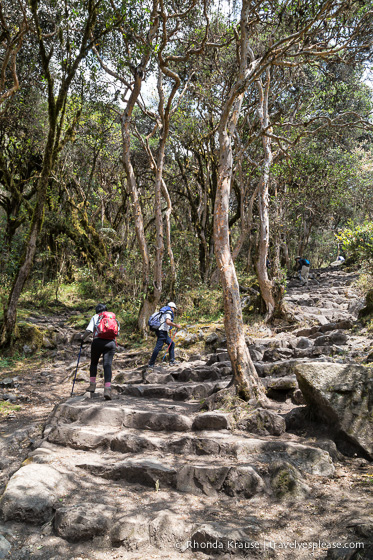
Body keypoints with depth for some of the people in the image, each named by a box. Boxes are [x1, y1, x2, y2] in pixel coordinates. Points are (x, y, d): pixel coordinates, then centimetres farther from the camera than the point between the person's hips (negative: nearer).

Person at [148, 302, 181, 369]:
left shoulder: (164, 312, 21)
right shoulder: (168, 312, -10)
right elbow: (168, 322, -27)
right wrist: (176, 325, -20)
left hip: (164, 333, 11)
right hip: (162, 332, -11)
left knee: (171, 344, 15)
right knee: (158, 348, -11)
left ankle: (172, 361, 15)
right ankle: (150, 365, -10)